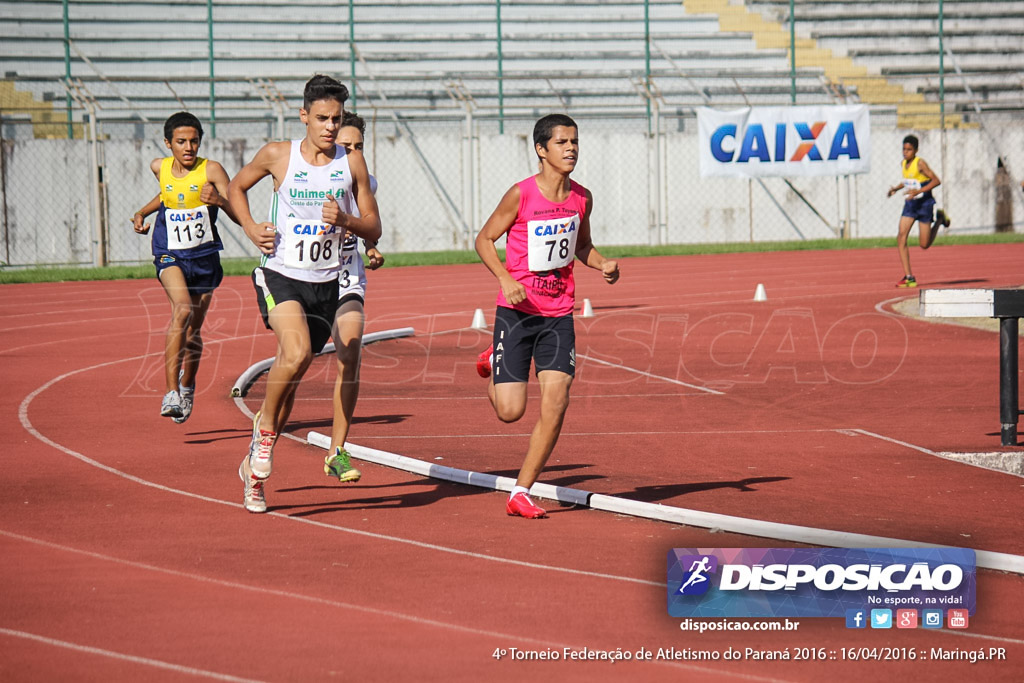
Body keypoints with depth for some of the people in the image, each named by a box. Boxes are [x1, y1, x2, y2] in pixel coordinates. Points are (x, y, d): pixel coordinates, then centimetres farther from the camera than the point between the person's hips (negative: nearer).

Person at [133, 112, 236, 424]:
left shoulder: (212, 170, -14)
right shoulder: (159, 168, -1)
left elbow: (240, 216, -22)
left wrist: (219, 201, -40)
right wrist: (142, 213, 17)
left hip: (205, 257, 0)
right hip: (170, 255, 0)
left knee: (193, 330, 12)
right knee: (182, 309, -28)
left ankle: (187, 387, 42)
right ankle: (171, 392, -31)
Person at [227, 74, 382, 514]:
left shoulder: (352, 162, 3)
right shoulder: (277, 156, 0)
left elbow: (374, 230, 6)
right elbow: (236, 188, 19)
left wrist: (345, 220, -14)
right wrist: (250, 228, 3)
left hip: (337, 278, 2)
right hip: (285, 276, -2)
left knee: (349, 347, -25)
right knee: (296, 355, -26)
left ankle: (337, 451, -16)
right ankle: (265, 425, 3)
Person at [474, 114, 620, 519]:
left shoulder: (581, 198, 2)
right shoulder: (521, 195, -12)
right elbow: (484, 239, -3)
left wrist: (603, 265, -1)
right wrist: (505, 279, -19)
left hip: (559, 316, 4)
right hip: (517, 313, -4)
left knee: (555, 402, -11)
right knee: (510, 411, -5)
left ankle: (521, 494, 1)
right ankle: (493, 365, 32)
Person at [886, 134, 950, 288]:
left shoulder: (920, 163, -15)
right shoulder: (904, 163, 7)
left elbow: (936, 181, -19)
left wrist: (918, 191, -27)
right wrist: (896, 188, 10)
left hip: (924, 203, -6)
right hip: (910, 205, 6)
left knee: (924, 245, 0)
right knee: (901, 238, -12)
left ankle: (939, 219, 28)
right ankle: (909, 277, -11)